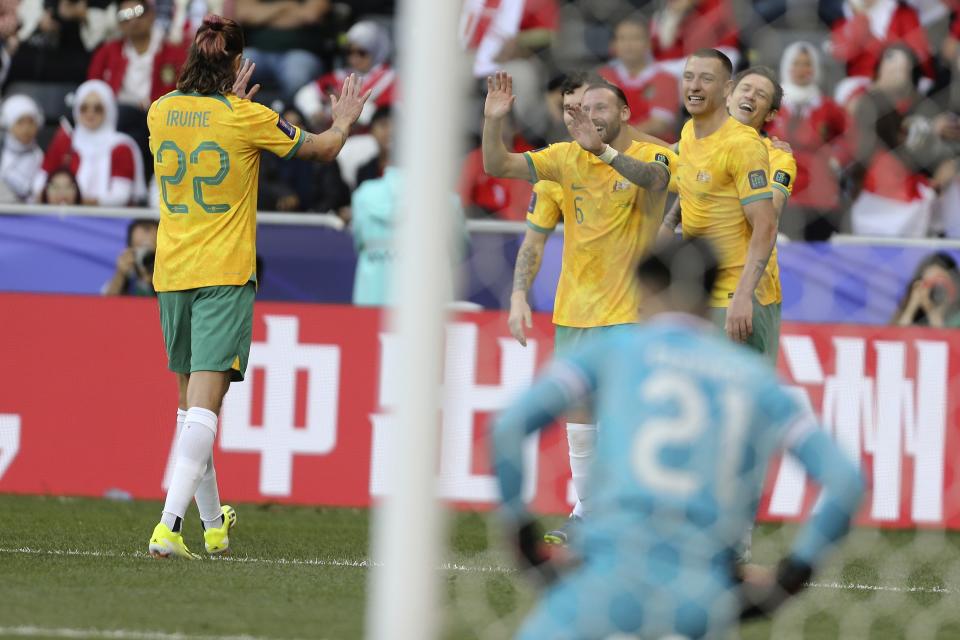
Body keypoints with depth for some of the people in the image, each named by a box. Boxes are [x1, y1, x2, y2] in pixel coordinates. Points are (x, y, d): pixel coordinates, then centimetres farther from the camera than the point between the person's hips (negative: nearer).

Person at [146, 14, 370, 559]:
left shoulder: (162, 112, 2)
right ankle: (169, 525, -24)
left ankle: (214, 524, 28)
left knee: (191, 400, 16)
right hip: (225, 276, -5)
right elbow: (323, 149, 6)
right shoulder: (246, 119, -9)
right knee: (204, 403, -10)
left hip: (172, 273, 5)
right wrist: (344, 122, 27)